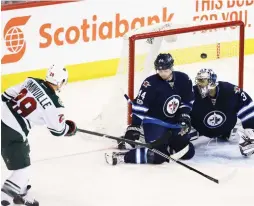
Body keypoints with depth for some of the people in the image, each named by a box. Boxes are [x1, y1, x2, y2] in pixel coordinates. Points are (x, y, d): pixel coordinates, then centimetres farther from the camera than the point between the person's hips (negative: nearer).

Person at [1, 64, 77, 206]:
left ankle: (20, 194, 39)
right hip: (12, 133, -8)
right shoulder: (53, 103, -15)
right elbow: (58, 130, -1)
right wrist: (71, 128, 19)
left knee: (23, 155, 26)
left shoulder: (32, 82, 1)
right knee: (23, 169, 0)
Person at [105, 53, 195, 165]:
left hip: (174, 123, 6)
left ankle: (165, 145, 26)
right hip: (154, 123, -6)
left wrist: (185, 117, -2)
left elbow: (187, 101, 9)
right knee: (158, 155, -25)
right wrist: (134, 127, -25)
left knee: (188, 152, 6)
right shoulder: (151, 83, -20)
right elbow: (139, 107, -20)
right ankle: (121, 156, -20)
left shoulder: (183, 79, -6)